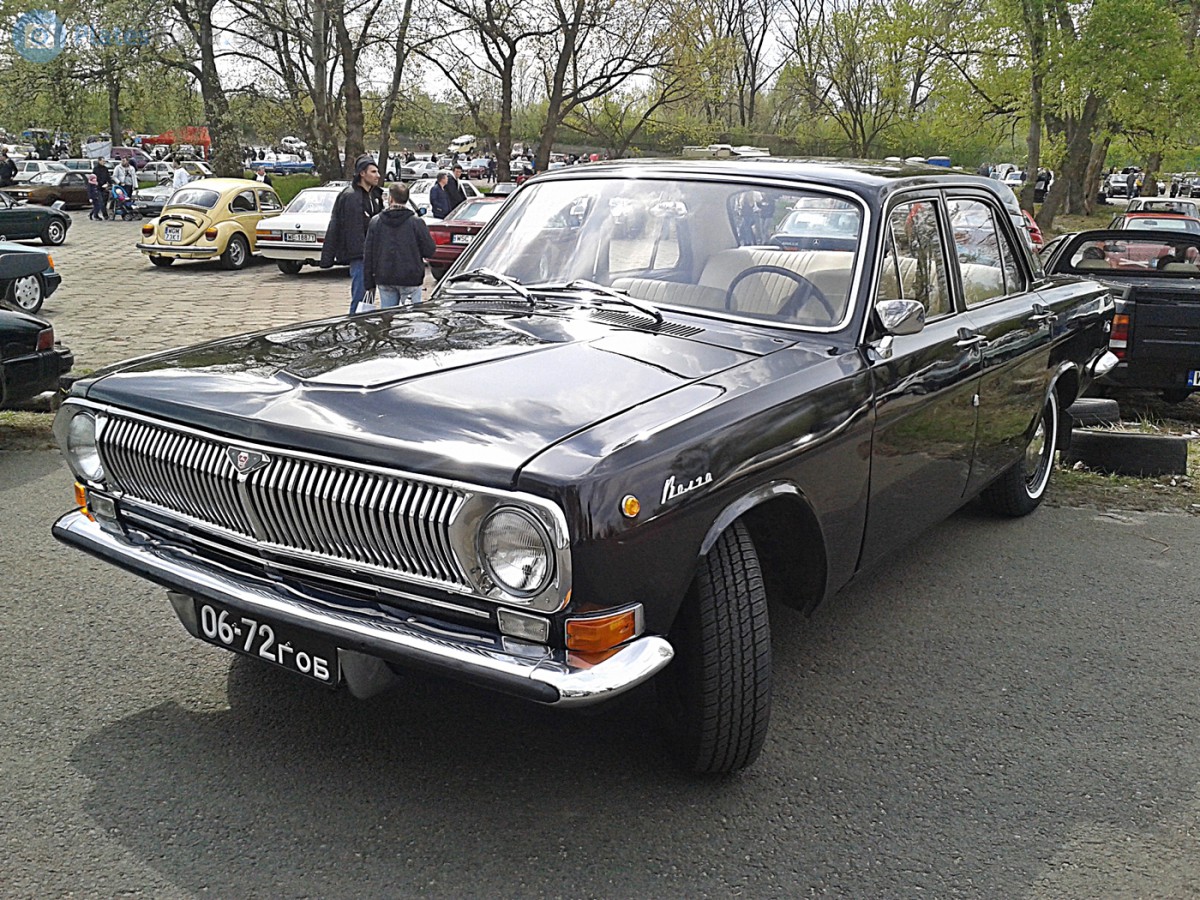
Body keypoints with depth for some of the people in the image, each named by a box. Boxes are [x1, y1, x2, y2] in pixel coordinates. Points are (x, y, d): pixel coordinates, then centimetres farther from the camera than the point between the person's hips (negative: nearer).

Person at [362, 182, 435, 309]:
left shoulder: (375, 222, 2)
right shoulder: (416, 222, -8)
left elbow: (368, 254, 4)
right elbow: (429, 250, -6)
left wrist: (368, 282, 9)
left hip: (384, 280, 3)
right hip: (410, 279, -3)